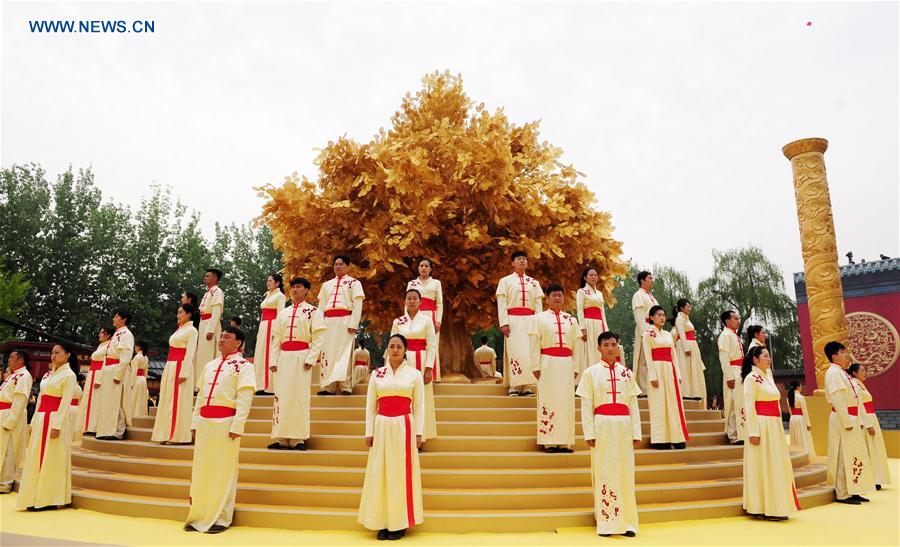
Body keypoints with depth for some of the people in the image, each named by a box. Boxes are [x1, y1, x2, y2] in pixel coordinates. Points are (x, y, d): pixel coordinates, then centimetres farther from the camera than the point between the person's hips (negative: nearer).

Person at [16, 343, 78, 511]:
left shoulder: (69, 375, -7)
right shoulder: (48, 374, 15)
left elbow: (65, 402, -14)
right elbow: (40, 399, 17)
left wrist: (57, 425, -19)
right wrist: (34, 422, 11)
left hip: (56, 419, -8)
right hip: (41, 419, 8)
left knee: (51, 460, -4)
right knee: (36, 459, 9)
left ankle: (50, 499, 3)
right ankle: (36, 498, 16)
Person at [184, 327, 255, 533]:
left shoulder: (244, 366, -3)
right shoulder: (210, 365, 18)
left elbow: (245, 399, -12)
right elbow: (201, 395, 20)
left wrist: (237, 427, -19)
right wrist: (195, 422, 12)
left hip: (225, 423, -6)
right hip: (204, 422, 7)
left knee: (223, 471, -1)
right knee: (201, 469, 11)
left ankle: (222, 518, 8)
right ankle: (199, 516, 22)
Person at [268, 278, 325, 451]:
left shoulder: (313, 311, 2)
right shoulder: (283, 313, 18)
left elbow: (318, 338, -5)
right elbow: (277, 339, 16)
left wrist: (310, 359, -15)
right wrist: (274, 360, 7)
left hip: (301, 357, -5)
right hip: (284, 357, 5)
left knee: (299, 396, -6)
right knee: (281, 396, 3)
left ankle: (298, 438, 0)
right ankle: (282, 438, 8)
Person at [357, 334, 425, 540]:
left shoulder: (415, 374, 3)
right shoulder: (377, 374, 6)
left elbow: (419, 406, 4)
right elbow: (370, 405, 8)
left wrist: (418, 433, -1)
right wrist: (369, 432, 3)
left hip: (404, 427, -2)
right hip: (382, 427, 2)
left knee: (401, 473, 2)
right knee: (379, 473, 3)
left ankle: (399, 523, 12)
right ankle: (382, 523, 13)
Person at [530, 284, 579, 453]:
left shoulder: (571, 320, 13)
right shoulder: (539, 318, 5)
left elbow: (576, 346, 11)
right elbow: (535, 345, -1)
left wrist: (575, 368, 5)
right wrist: (536, 367, -9)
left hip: (566, 364, 3)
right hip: (548, 363, -3)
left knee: (566, 401, 2)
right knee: (548, 401, -2)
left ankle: (565, 441, 8)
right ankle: (549, 442, 2)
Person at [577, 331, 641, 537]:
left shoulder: (626, 373, 10)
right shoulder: (591, 372, 1)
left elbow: (633, 405, 9)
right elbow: (586, 405, -2)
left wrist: (636, 432, 4)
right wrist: (589, 433, -9)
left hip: (624, 427, 3)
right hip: (602, 426, -3)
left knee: (625, 473, 6)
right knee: (604, 473, 1)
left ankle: (626, 522, 15)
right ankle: (606, 522, 10)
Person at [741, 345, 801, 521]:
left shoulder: (767, 377, 15)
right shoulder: (751, 378, -10)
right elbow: (749, 406, -15)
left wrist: (777, 429, 17)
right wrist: (753, 432, -20)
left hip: (774, 427, 9)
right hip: (761, 427, -9)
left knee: (775, 466, 11)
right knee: (763, 466, -3)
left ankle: (774, 507, 20)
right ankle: (763, 509, 4)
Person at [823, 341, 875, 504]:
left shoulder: (841, 372, 16)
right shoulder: (833, 372, -13)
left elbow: (852, 399, 18)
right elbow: (837, 399, -21)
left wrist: (858, 421, 14)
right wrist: (846, 422, -23)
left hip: (851, 420, 10)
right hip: (843, 421, -10)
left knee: (854, 456, 13)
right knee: (844, 457, -5)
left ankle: (851, 491, 21)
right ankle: (843, 494, 1)